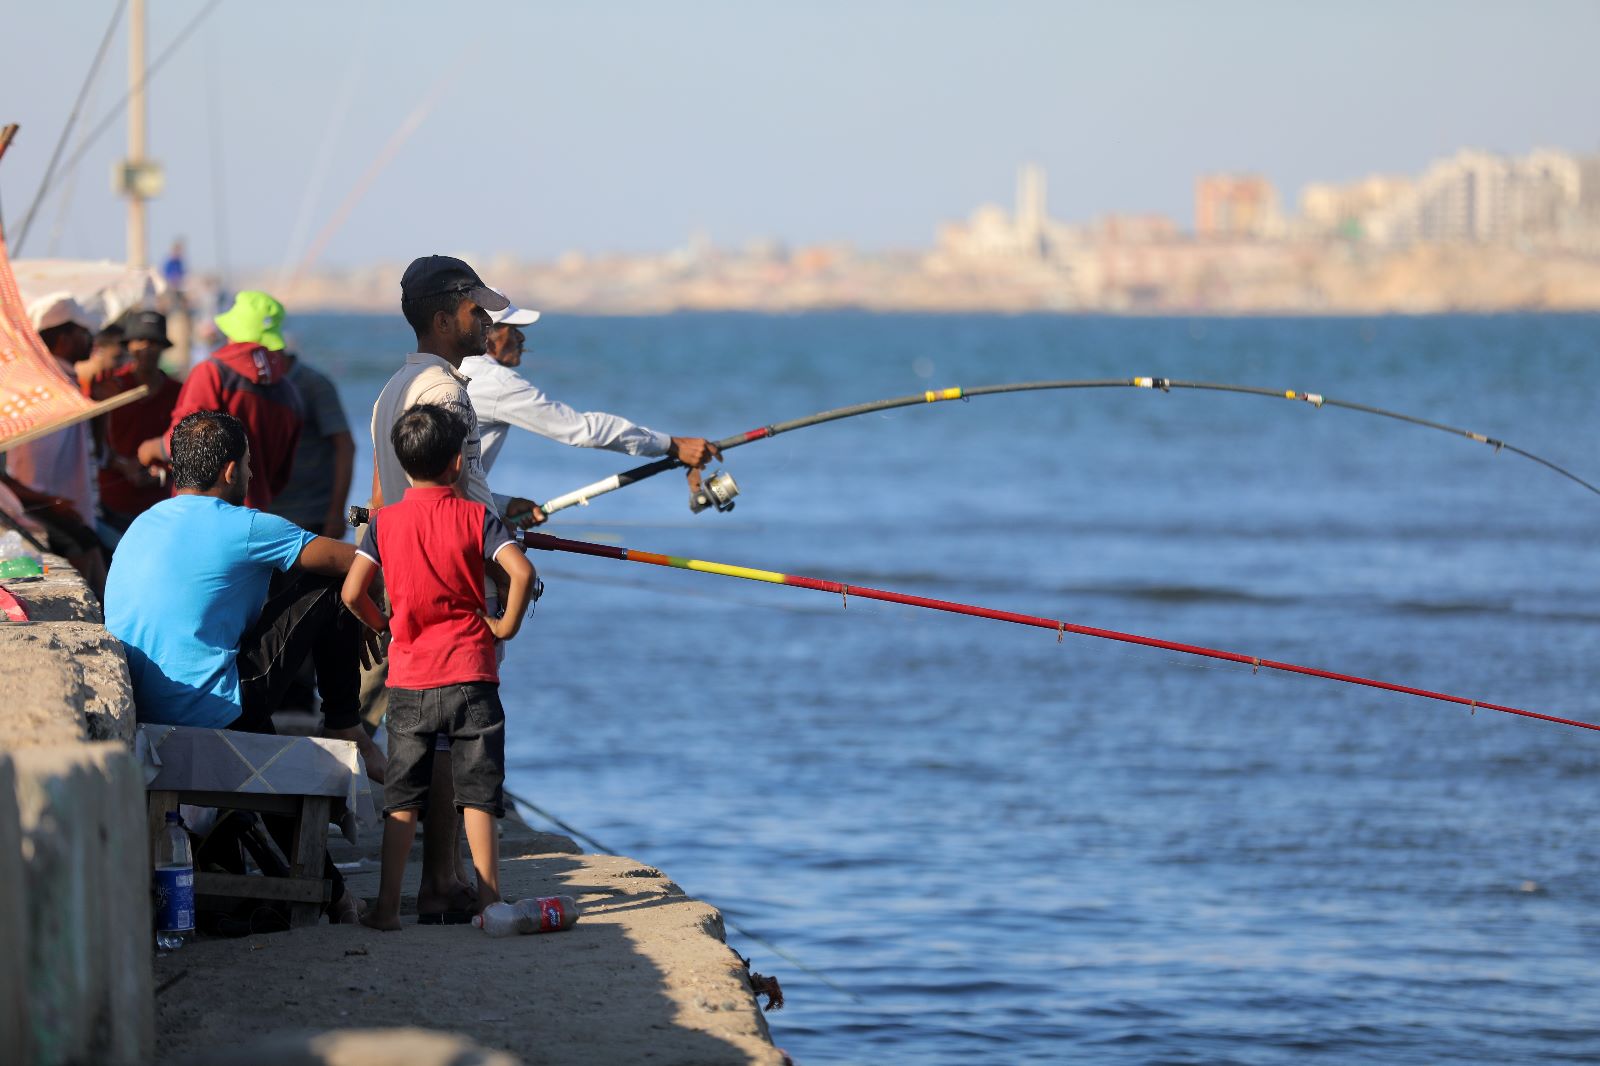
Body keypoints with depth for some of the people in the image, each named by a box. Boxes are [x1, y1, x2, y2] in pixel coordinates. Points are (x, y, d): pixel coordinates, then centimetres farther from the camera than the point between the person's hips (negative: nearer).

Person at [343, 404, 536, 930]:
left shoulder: (384, 521, 1)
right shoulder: (476, 516, -4)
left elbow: (352, 592, -7)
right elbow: (522, 571, -18)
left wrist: (383, 625, 11)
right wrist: (507, 625, -4)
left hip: (409, 680, 1)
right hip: (471, 674, -1)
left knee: (402, 798, 7)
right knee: (478, 793, 3)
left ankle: (387, 905, 4)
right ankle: (488, 900, 1)